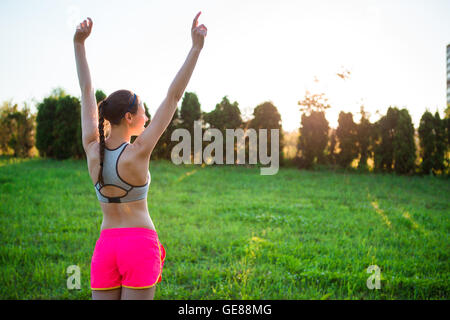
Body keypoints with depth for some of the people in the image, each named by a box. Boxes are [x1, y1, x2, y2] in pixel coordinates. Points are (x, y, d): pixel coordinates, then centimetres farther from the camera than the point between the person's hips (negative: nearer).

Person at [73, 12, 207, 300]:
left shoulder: (92, 148, -3)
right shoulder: (138, 152, -15)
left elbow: (87, 92, 4)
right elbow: (174, 96, -17)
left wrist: (79, 43, 10)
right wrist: (196, 48, -15)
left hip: (106, 246, 5)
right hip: (140, 246, -5)